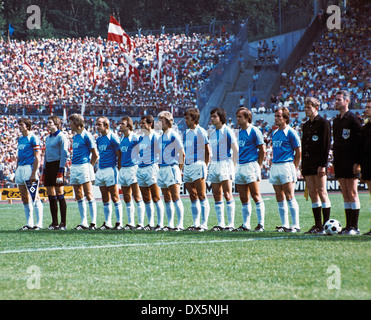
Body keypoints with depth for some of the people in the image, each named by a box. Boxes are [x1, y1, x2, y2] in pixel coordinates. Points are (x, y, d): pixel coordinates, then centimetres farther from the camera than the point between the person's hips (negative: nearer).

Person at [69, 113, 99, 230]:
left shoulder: (86, 136, -9)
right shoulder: (75, 136, 16)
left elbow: (95, 155, -8)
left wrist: (89, 167, -6)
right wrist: (73, 166, 14)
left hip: (84, 166, -9)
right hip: (74, 168, 9)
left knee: (89, 195, -9)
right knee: (79, 196, 8)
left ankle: (93, 222, -8)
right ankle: (84, 223, 12)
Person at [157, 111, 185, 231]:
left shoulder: (174, 135, -7)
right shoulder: (161, 137, 16)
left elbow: (182, 154, -7)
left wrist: (179, 170, -8)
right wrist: (160, 168, 14)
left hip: (172, 168, -8)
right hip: (162, 169, 8)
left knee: (175, 198, -11)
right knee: (167, 200, 8)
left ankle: (180, 224, -11)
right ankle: (170, 224, 11)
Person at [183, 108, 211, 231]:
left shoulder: (201, 132, -7)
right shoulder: (186, 133, 16)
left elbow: (208, 151, -7)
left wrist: (205, 166, -8)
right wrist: (183, 168, 16)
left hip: (198, 166, -8)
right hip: (187, 167, 8)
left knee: (202, 197, -7)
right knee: (193, 198, 8)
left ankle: (203, 224, -8)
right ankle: (196, 224, 11)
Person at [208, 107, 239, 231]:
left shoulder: (227, 131, -7)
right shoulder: (212, 133, 15)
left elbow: (235, 149, -9)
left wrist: (232, 165, -13)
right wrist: (211, 164, 13)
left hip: (225, 164, -8)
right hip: (214, 165, 8)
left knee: (227, 194, -10)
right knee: (217, 196, 5)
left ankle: (231, 224, -9)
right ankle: (220, 223, 9)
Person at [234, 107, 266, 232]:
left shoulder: (254, 131, -6)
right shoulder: (239, 132, 14)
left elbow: (262, 150, -6)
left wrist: (258, 166, -9)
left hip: (251, 165, -7)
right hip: (240, 166, 7)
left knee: (256, 196, -7)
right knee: (244, 199, 8)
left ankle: (261, 224, -4)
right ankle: (246, 225, 12)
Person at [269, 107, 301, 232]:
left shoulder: (290, 132, -6)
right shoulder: (274, 133, 16)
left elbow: (298, 151, -5)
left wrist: (294, 168, -8)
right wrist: (273, 163, 13)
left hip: (286, 165, -7)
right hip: (275, 166, 7)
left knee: (289, 197, -9)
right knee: (279, 198, 6)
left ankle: (296, 225, -7)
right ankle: (285, 225, 10)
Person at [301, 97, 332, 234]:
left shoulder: (323, 123, -5)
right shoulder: (306, 125, 18)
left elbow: (326, 145, -11)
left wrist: (322, 164, -17)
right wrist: (303, 166, 16)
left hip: (319, 164, -7)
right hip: (308, 165, 7)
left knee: (322, 192, -8)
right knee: (312, 193, 5)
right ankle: (318, 225, 8)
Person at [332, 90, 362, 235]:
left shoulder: (353, 119, -7)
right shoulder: (336, 121, 16)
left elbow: (359, 141, -11)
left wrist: (357, 162, -16)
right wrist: (335, 161, 15)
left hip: (350, 162, -8)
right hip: (339, 162, 8)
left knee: (352, 194, -6)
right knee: (345, 195, 7)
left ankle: (354, 227, -5)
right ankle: (348, 226, 10)